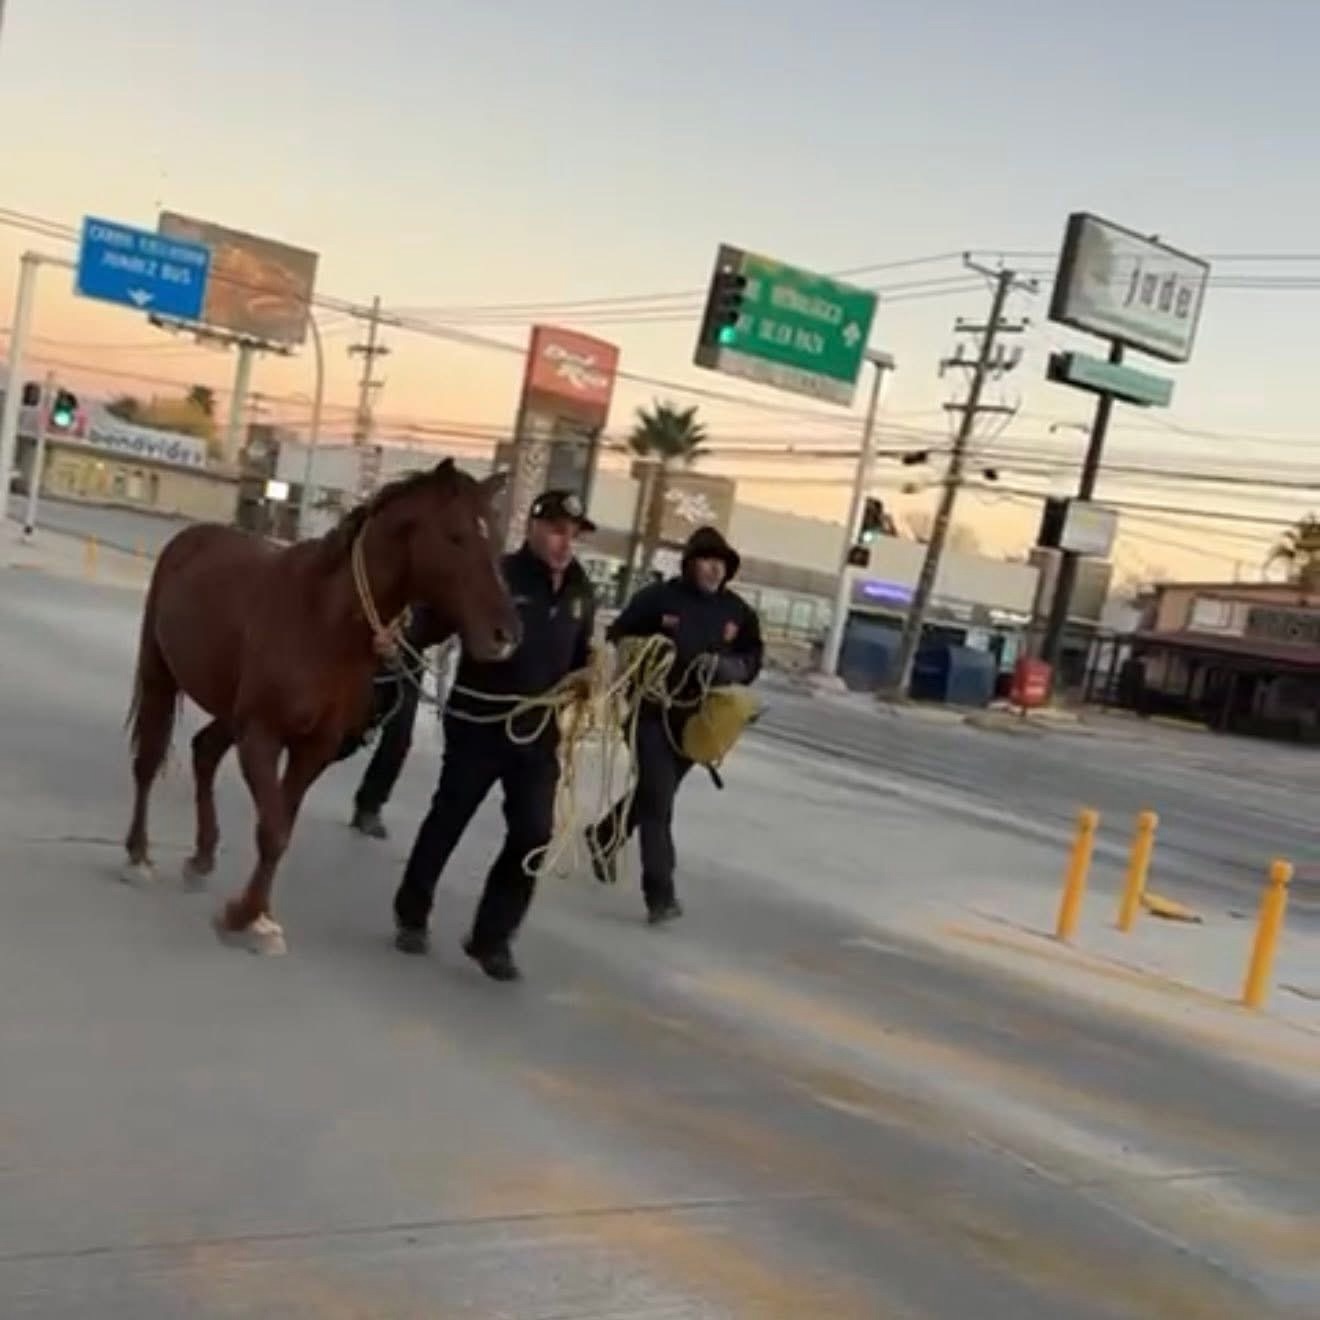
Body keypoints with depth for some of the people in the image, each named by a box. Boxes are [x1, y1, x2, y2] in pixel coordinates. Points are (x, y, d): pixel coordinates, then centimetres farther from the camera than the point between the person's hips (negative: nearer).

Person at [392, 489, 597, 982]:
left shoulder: (581, 593, 4)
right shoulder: (498, 576, -15)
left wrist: (589, 676, -5)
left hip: (538, 732, 5)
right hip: (478, 724, -4)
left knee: (534, 834, 0)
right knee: (447, 820, 10)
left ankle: (492, 937, 15)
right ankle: (411, 915, 31)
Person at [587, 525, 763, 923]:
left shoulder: (737, 610, 2)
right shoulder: (658, 597, -9)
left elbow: (754, 656, 11)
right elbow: (618, 636, -1)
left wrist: (732, 667, -11)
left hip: (696, 720, 5)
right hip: (652, 712, -5)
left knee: (656, 795, 19)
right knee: (658, 799, -11)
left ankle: (604, 837, 47)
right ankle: (660, 895, -9)